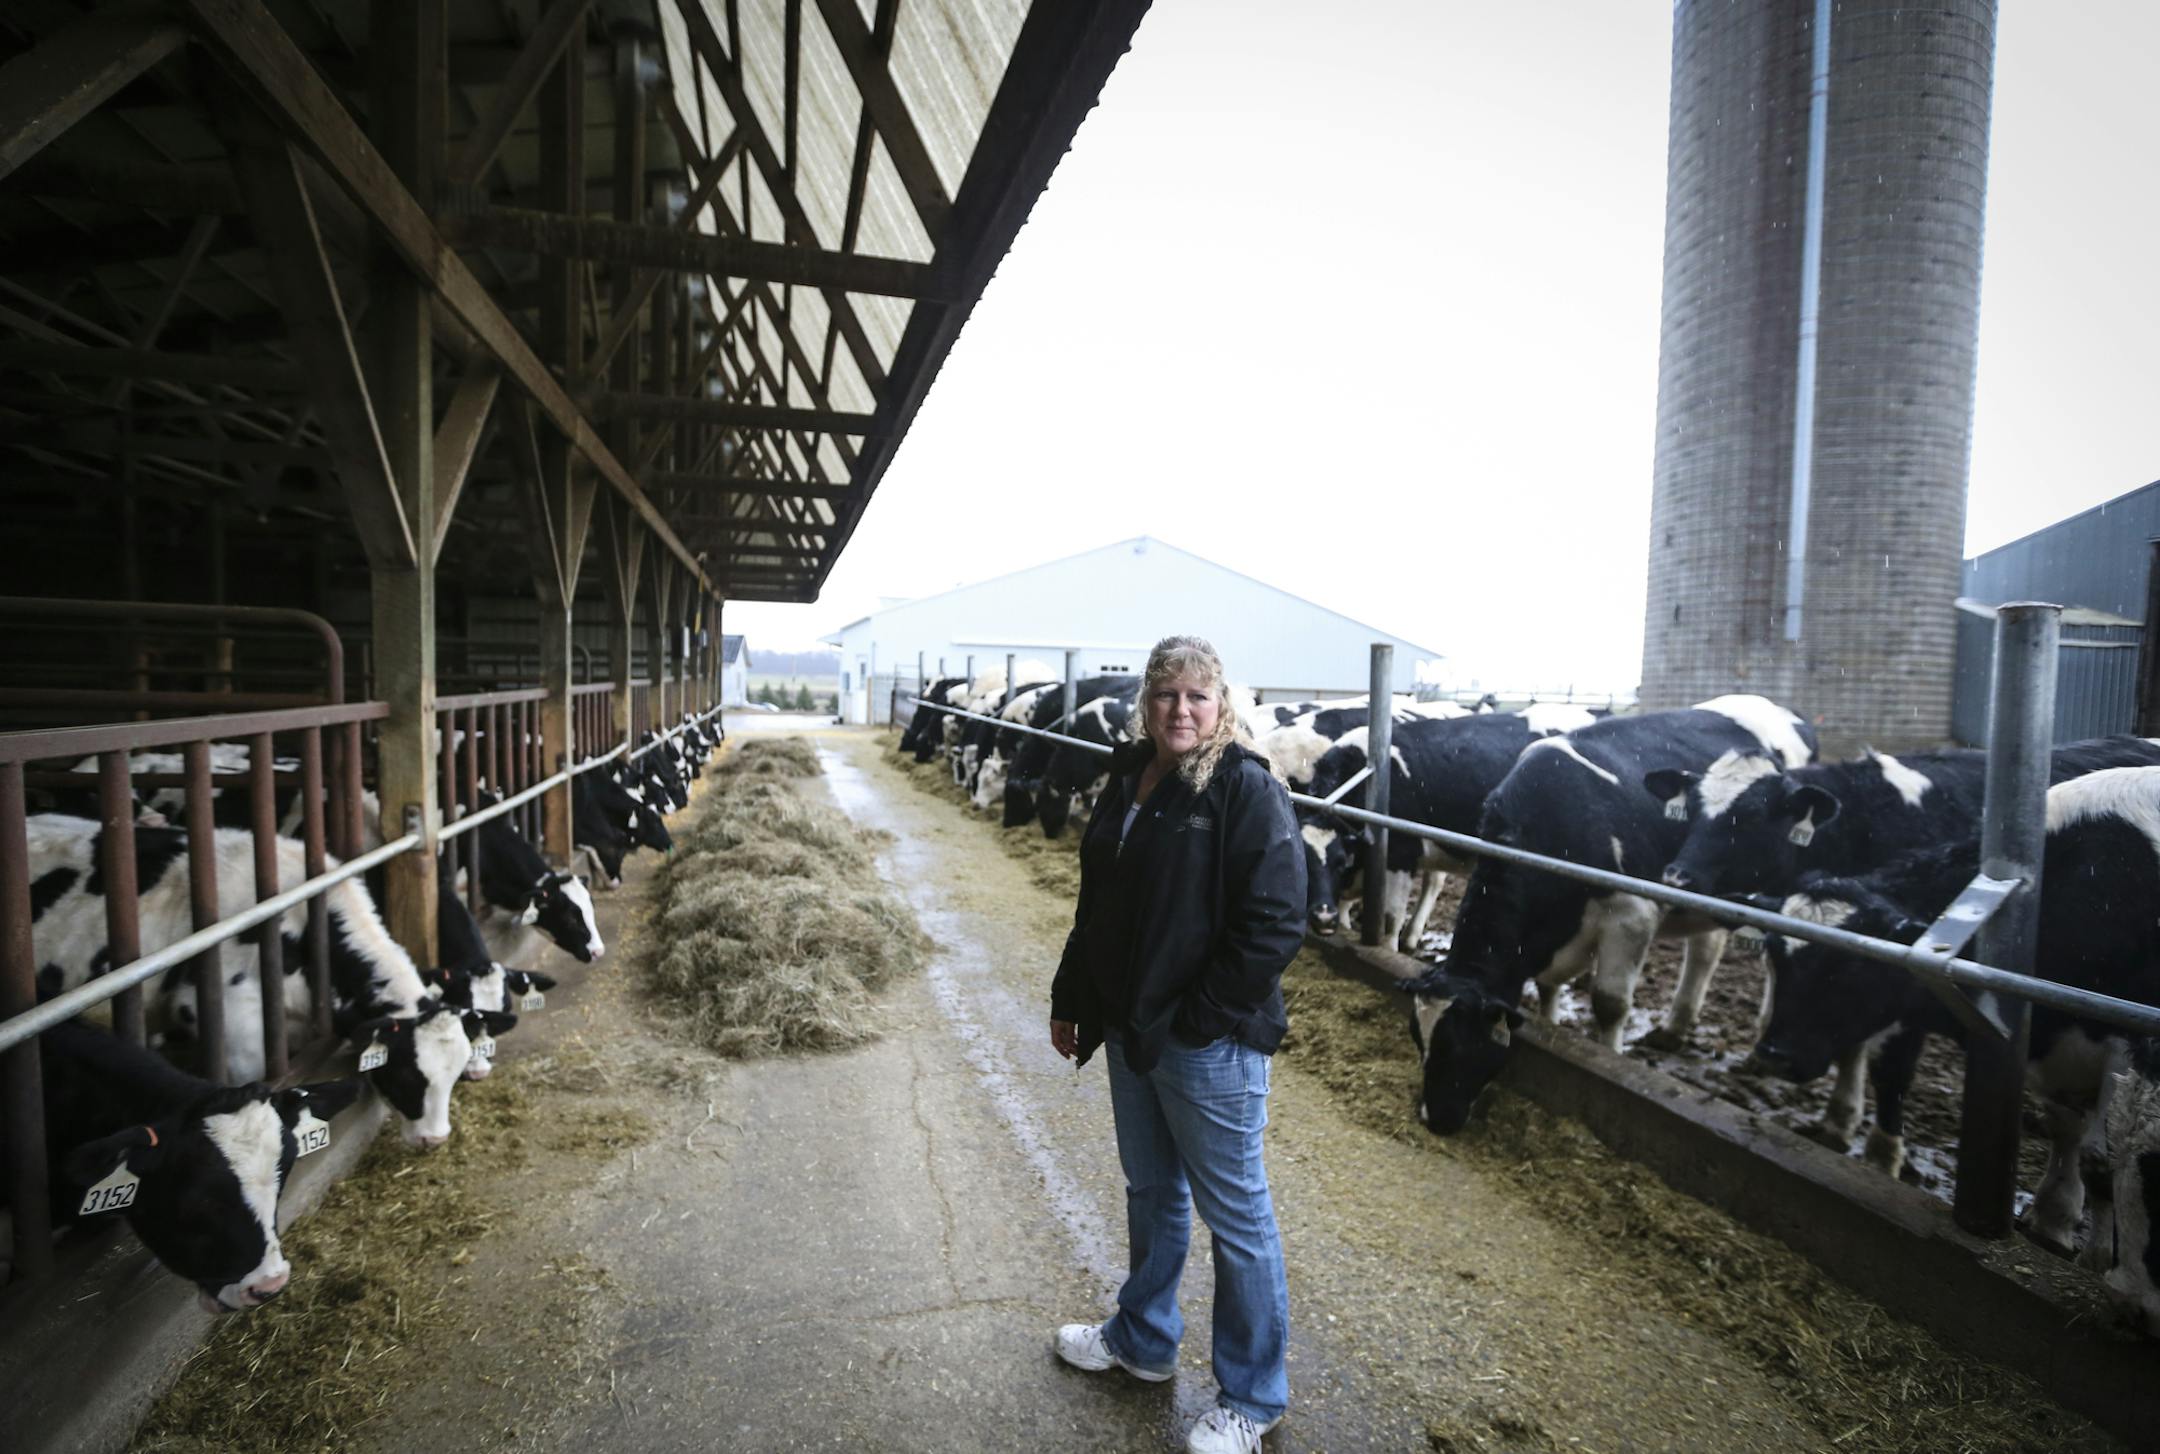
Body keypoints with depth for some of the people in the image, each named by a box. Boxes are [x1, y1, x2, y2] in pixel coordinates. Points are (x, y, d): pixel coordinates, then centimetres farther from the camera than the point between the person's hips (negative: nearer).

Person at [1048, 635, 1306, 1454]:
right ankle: (1143, 1339, 48)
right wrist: (1071, 1000, 15)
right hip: (1130, 1032, 7)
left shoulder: (1247, 790, -17)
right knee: (1151, 1192, 25)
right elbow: (1096, 904, 13)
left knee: (1235, 1216, 11)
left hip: (1211, 1046, -7)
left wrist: (1197, 1020, -18)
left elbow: (1273, 925, -20)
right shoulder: (1129, 780, 5)